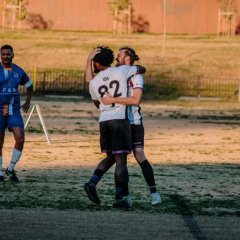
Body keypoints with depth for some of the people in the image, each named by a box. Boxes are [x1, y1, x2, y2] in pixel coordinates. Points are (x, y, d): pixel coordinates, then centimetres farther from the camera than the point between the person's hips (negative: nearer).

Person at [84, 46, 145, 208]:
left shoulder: (94, 83, 7)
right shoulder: (122, 71, 0)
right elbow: (142, 69, 16)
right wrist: (133, 68, 34)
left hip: (104, 121, 4)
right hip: (120, 119, -4)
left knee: (110, 157, 20)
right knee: (121, 159, -4)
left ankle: (92, 183, 6)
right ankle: (121, 197, -6)